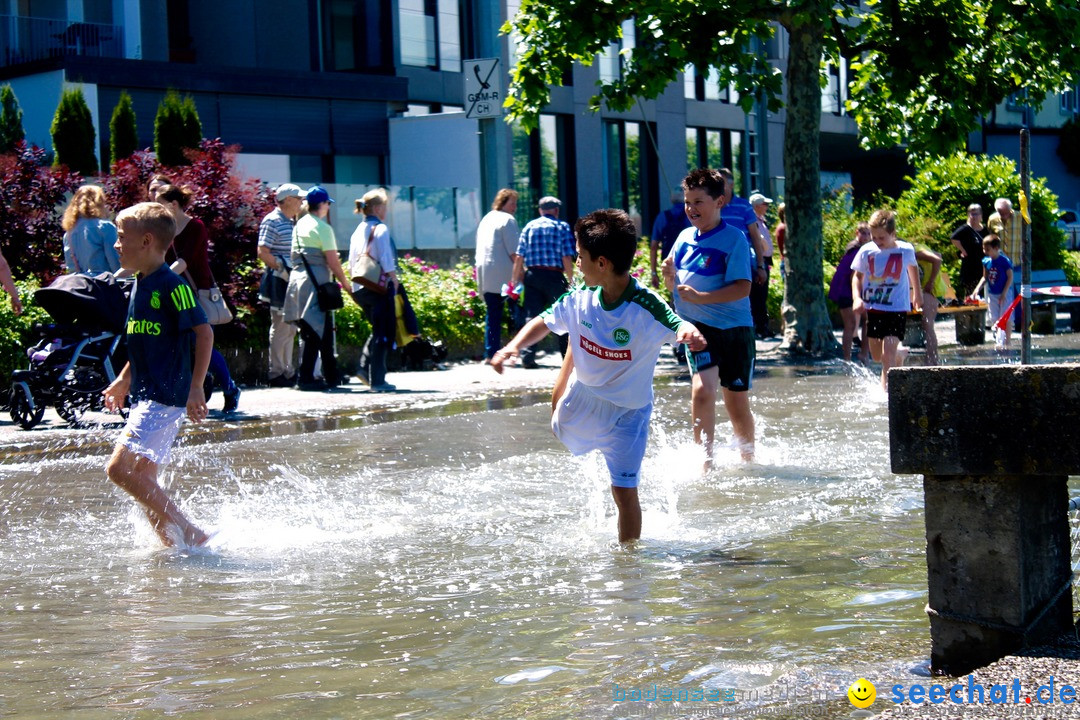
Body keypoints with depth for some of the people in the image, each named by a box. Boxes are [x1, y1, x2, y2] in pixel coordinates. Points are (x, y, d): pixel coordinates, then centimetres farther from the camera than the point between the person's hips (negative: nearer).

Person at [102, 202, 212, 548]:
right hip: (146, 395, 10)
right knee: (143, 480, 9)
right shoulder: (140, 284, 14)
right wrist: (124, 380, 26)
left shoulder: (171, 285, -14)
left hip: (166, 395, -10)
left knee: (120, 468, -16)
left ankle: (189, 533, -12)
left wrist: (196, 388, -20)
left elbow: (204, 333, -17)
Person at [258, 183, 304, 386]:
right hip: (279, 282, -9)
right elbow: (263, 252, -17)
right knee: (280, 327, -6)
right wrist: (282, 270, -22)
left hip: (293, 281, 9)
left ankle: (288, 371, 18)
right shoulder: (272, 221, -10)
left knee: (290, 328, 12)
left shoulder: (292, 222, 17)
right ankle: (277, 373, -2)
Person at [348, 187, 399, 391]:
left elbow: (352, 262, 14)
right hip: (379, 286, -8)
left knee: (378, 330, 21)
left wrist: (356, 283, 18)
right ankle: (377, 380, -3)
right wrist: (394, 280, -8)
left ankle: (365, 367, 8)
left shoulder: (358, 230, 13)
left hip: (359, 288, 8)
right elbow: (386, 260, -15)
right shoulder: (380, 229, -9)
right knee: (383, 334, -2)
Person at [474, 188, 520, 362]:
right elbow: (513, 251, -13)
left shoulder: (486, 219, 19)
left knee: (492, 314, 9)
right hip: (503, 275, -7)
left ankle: (490, 354, 5)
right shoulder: (508, 220, -6)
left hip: (484, 273, 7)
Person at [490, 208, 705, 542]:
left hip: (626, 413, -5)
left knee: (624, 490, -9)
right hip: (581, 399, 5)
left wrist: (689, 332, -71)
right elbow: (545, 322, 1)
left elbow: (679, 327, -46)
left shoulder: (645, 307, -30)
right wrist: (513, 346, -16)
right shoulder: (581, 298, -14)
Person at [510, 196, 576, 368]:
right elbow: (567, 258, -6)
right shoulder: (562, 227, 2)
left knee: (531, 315, 4)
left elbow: (519, 257, 4)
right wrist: (570, 280, 1)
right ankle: (568, 356, 12)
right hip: (554, 276, -2)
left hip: (532, 276, 2)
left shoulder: (529, 226, 9)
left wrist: (516, 279, 10)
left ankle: (527, 357, -4)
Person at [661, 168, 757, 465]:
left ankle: (749, 461, 29)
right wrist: (669, 276, -8)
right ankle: (705, 461, -11)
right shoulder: (685, 237, 6)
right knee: (702, 389, -19)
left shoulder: (734, 238, -10)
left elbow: (742, 288, -18)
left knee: (737, 403, 7)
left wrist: (699, 298, -26)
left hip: (733, 328, -3)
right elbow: (673, 285, 16)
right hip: (699, 328, 3)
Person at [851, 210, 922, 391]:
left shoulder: (906, 250, -7)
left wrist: (917, 293, 27)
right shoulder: (866, 251, -6)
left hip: (897, 309, -3)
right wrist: (857, 298, -13)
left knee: (887, 355, -15)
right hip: (873, 308, 3)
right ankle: (901, 353, 44)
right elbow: (857, 276, 5)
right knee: (877, 356, 13)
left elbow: (912, 267, 15)